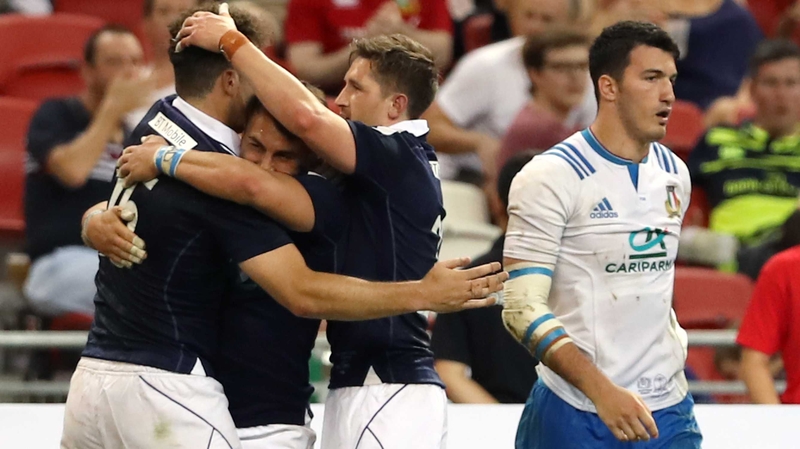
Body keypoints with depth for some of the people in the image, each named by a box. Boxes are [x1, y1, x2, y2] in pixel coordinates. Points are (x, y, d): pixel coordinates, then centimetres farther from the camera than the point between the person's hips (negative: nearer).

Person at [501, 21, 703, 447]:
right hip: (575, 413, -5)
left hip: (668, 412, 5)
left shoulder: (675, 175, 11)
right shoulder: (551, 177, -10)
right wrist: (602, 391, -24)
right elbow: (523, 308, -16)